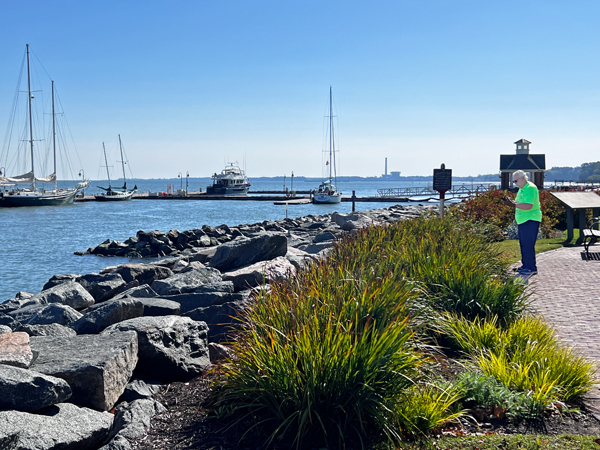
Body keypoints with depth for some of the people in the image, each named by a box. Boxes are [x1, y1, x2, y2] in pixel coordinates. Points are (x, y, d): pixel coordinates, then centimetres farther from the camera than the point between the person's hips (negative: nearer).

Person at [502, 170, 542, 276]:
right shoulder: (522, 189, 17)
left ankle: (531, 268, -7)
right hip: (522, 220, 10)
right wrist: (511, 201, 4)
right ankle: (525, 266, 20)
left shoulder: (531, 188, -15)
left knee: (528, 245, -10)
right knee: (523, 244, 13)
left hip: (530, 220, -10)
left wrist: (513, 204, -25)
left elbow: (528, 206, -25)